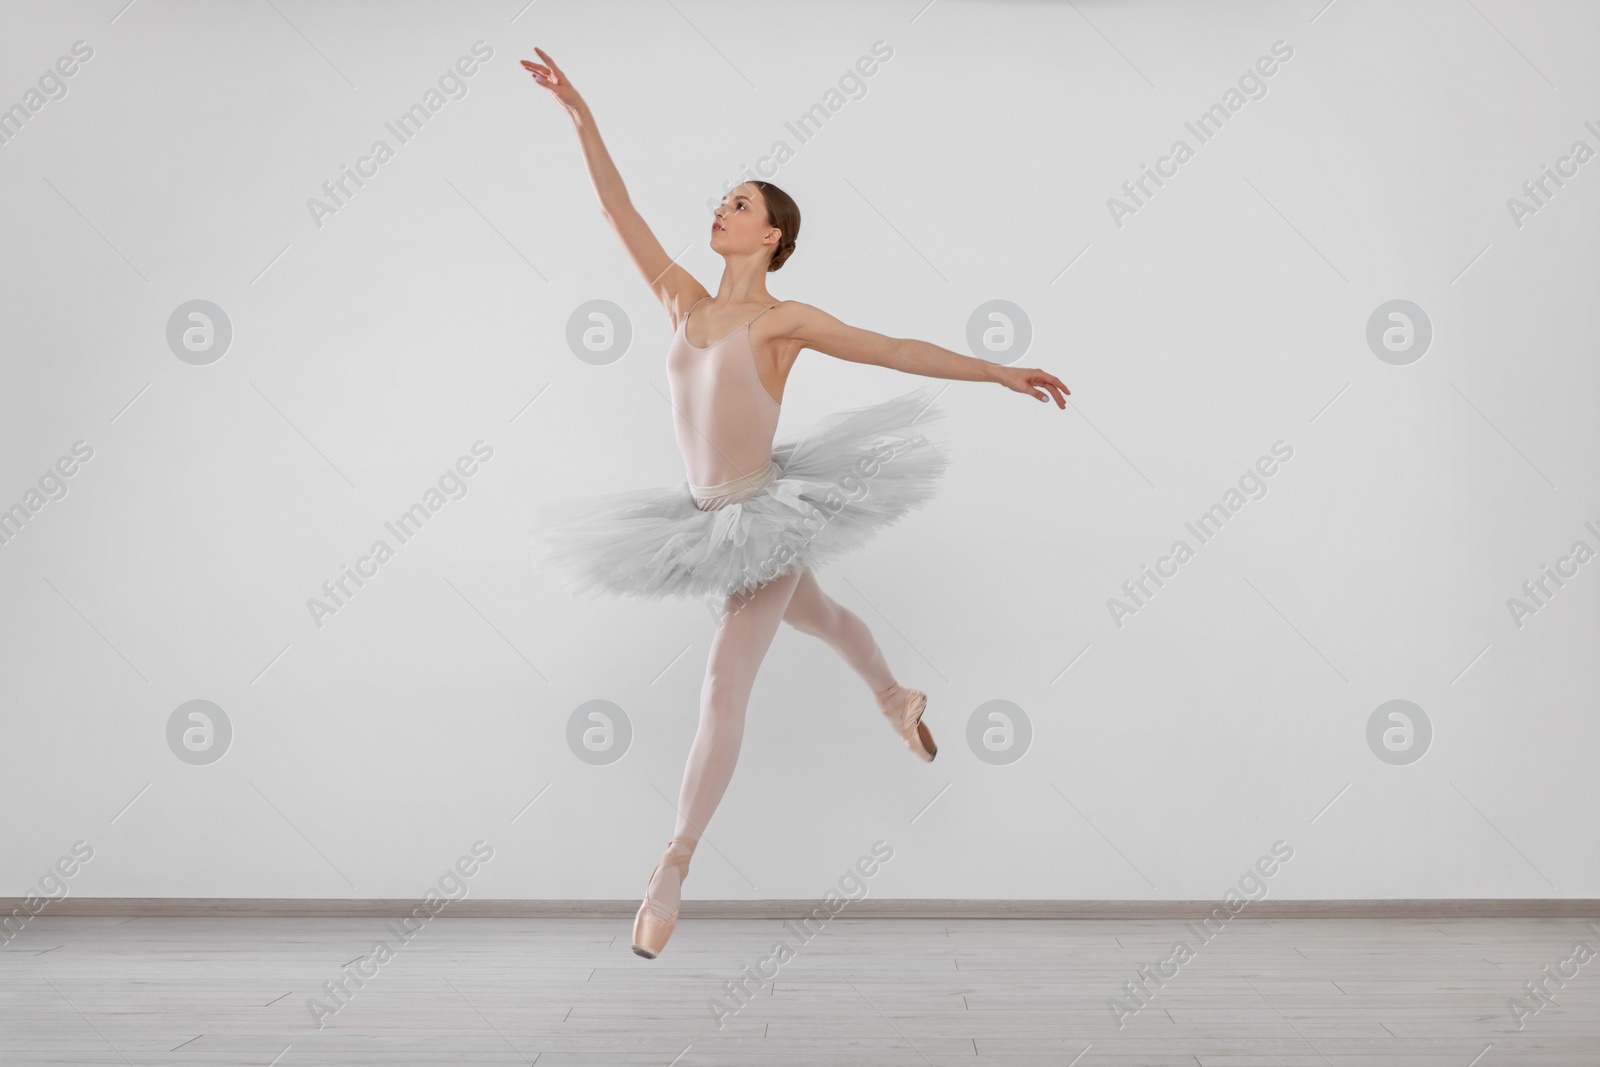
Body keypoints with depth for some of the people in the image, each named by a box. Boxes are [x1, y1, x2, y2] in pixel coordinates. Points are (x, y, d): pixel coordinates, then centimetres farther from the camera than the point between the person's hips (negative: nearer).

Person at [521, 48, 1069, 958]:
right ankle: (897, 698, 58)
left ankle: (674, 868, 0)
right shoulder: (686, 302, 3)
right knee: (818, 615, 29)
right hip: (710, 516, 6)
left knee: (724, 687, -7)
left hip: (768, 514, -6)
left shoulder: (785, 319, -10)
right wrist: (581, 115, -5)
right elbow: (622, 214, 0)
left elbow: (899, 351, -6)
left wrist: (1004, 374, -5)